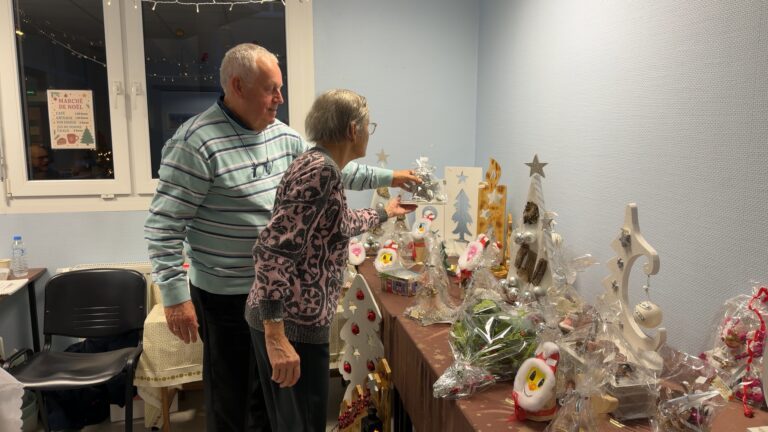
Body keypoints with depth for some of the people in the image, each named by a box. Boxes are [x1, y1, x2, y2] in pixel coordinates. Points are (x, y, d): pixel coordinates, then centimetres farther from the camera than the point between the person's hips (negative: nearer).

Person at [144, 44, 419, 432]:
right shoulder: (196, 142, -19)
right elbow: (164, 226, -18)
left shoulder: (283, 135, 3)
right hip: (227, 297, -7)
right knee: (230, 400, 10)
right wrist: (175, 296, -20)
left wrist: (387, 178, 14)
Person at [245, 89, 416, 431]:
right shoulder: (320, 171, -18)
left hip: (288, 320, 10)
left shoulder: (318, 166, 14)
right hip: (292, 325, -10)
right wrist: (276, 334, -28)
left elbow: (342, 222, 33)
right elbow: (273, 250, -25)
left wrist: (386, 213, 48)